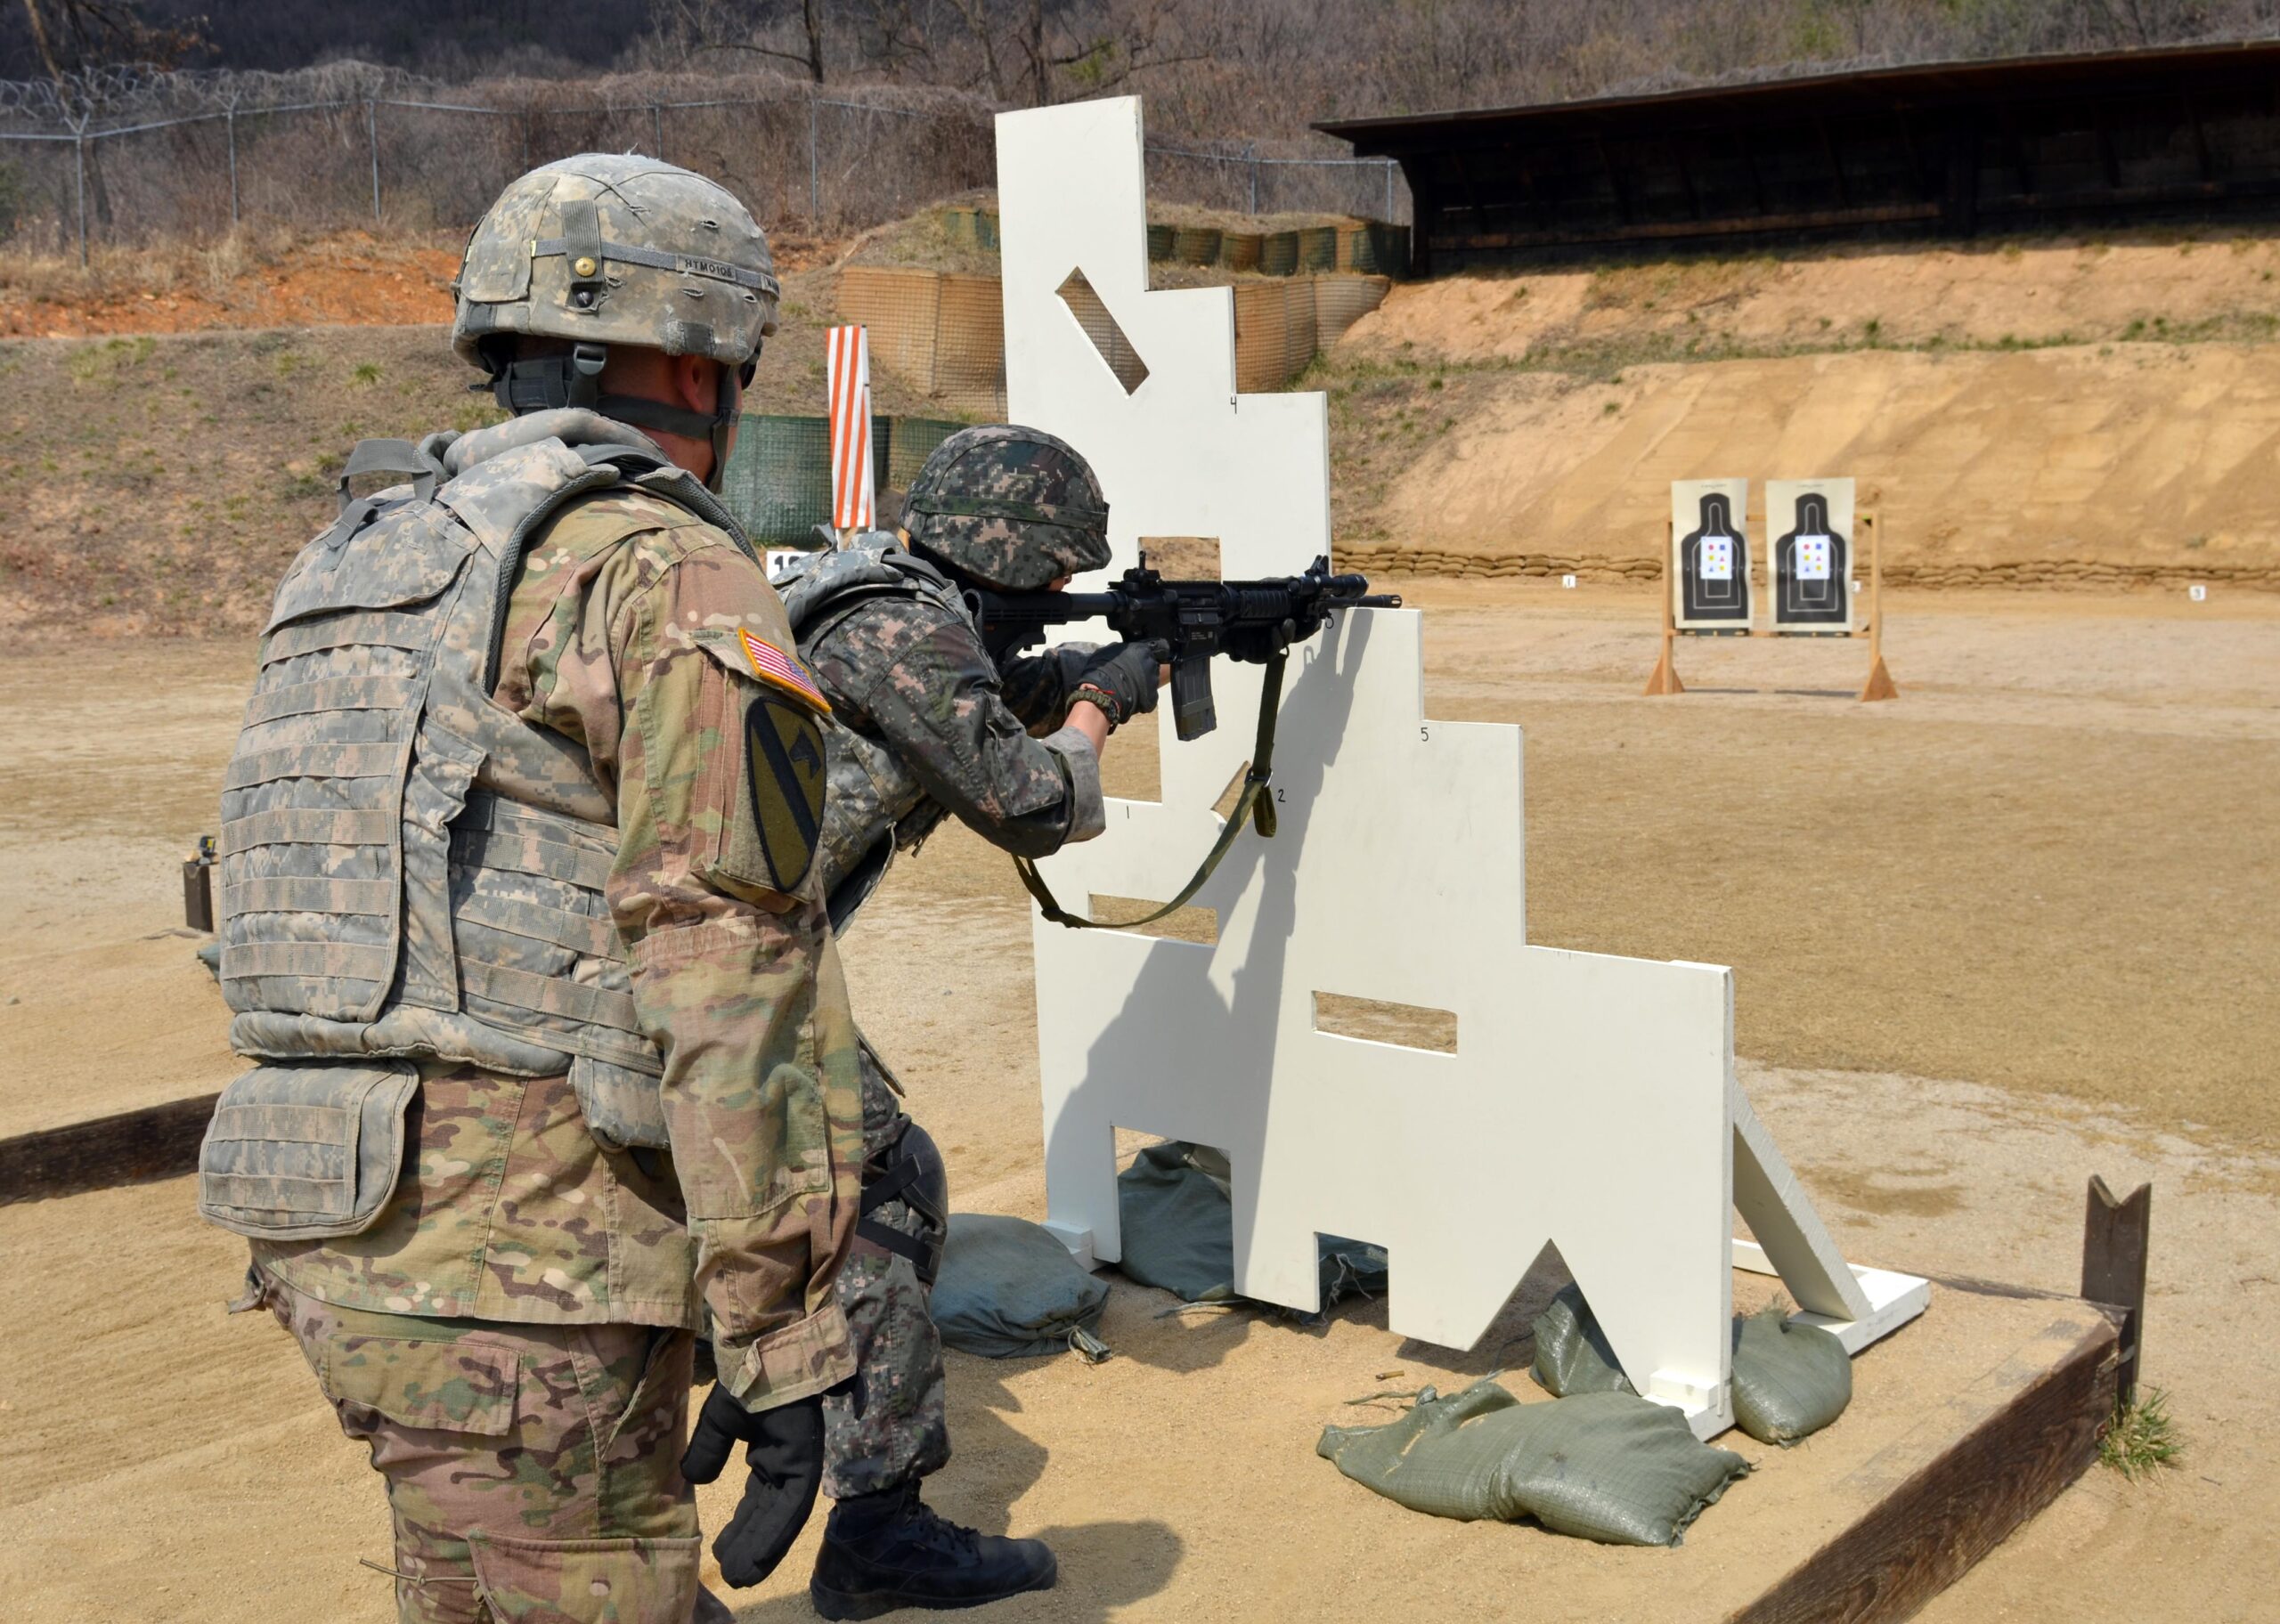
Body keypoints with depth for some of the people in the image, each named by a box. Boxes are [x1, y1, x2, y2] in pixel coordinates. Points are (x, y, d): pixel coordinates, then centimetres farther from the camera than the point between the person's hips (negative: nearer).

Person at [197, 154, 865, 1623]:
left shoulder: (352, 569, 16)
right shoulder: (672, 574, -10)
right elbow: (732, 976, -17)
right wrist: (782, 1339, -14)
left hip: (335, 1241, 8)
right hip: (529, 1280, -8)